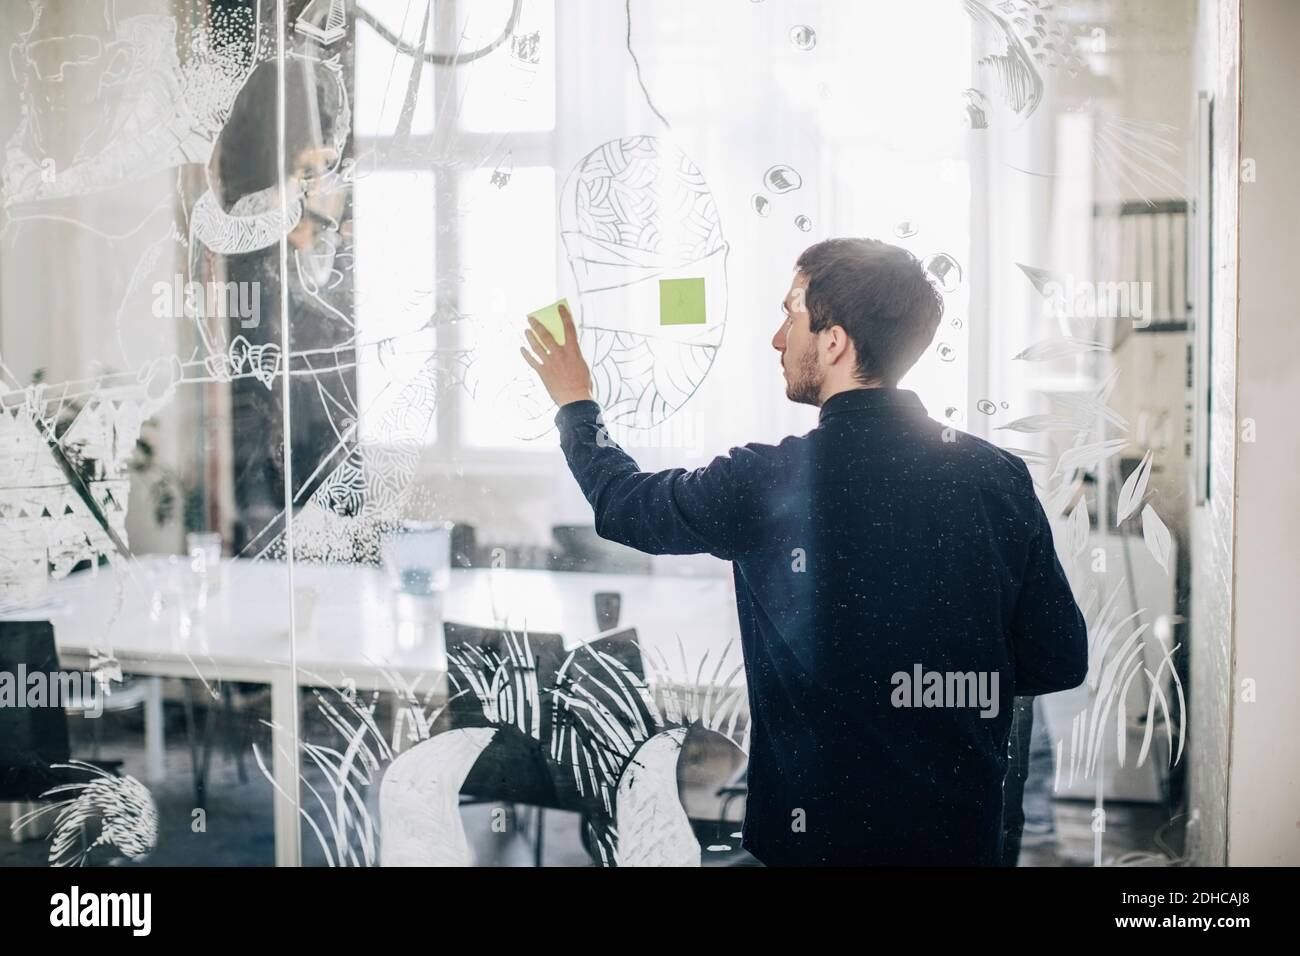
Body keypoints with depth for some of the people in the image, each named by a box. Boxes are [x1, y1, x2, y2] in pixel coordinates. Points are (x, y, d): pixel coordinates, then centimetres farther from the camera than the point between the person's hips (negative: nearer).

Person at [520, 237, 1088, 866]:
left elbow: (624, 503, 3)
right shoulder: (1001, 478, -7)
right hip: (966, 834, 3)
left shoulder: (769, 482, -15)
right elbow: (1060, 662, -1)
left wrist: (574, 402, 22)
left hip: (824, 834, -3)